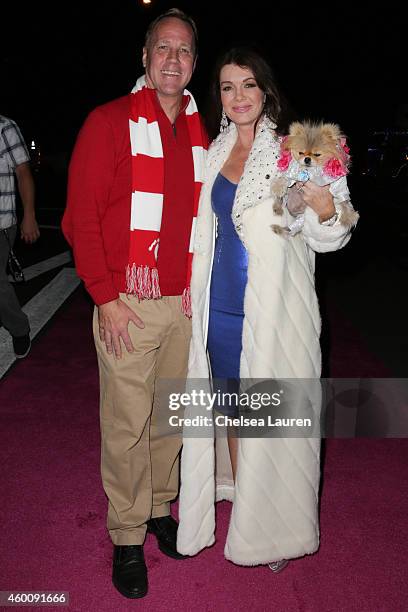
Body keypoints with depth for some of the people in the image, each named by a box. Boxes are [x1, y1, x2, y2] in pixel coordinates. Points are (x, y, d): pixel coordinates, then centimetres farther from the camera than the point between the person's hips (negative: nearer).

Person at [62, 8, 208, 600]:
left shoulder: (200, 132, 11)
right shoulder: (110, 121, -4)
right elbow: (81, 215, -8)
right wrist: (106, 298, -12)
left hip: (184, 304, 5)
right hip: (128, 305, -4)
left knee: (171, 415, 15)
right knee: (127, 425, 4)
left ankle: (160, 506, 36)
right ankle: (127, 535, 23)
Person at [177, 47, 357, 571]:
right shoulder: (216, 153, 9)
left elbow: (324, 240, -9)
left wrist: (327, 210, -30)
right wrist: (193, 286, 14)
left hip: (273, 310, -5)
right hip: (220, 306, 5)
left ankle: (273, 526, 27)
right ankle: (240, 505, 37)